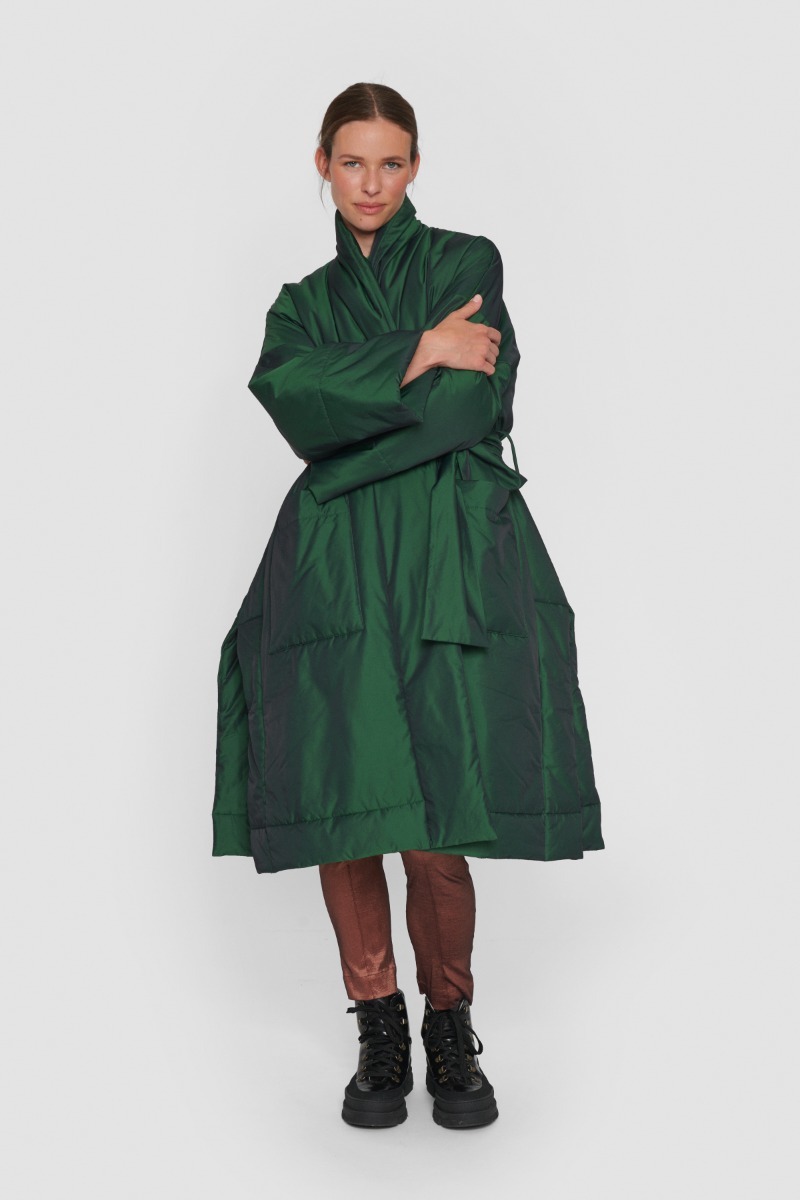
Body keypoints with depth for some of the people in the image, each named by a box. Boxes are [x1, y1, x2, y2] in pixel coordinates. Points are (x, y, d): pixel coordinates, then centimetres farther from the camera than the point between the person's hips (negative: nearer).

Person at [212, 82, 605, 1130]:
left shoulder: (467, 261, 12)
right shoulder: (304, 302, 20)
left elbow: (477, 404, -5)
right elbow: (295, 402, -2)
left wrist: (354, 402, 0)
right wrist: (417, 357, -6)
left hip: (452, 563, -2)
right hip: (333, 572, 3)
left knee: (437, 831, -9)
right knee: (340, 816, -3)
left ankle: (451, 1031, 14)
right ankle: (379, 1033, 15)